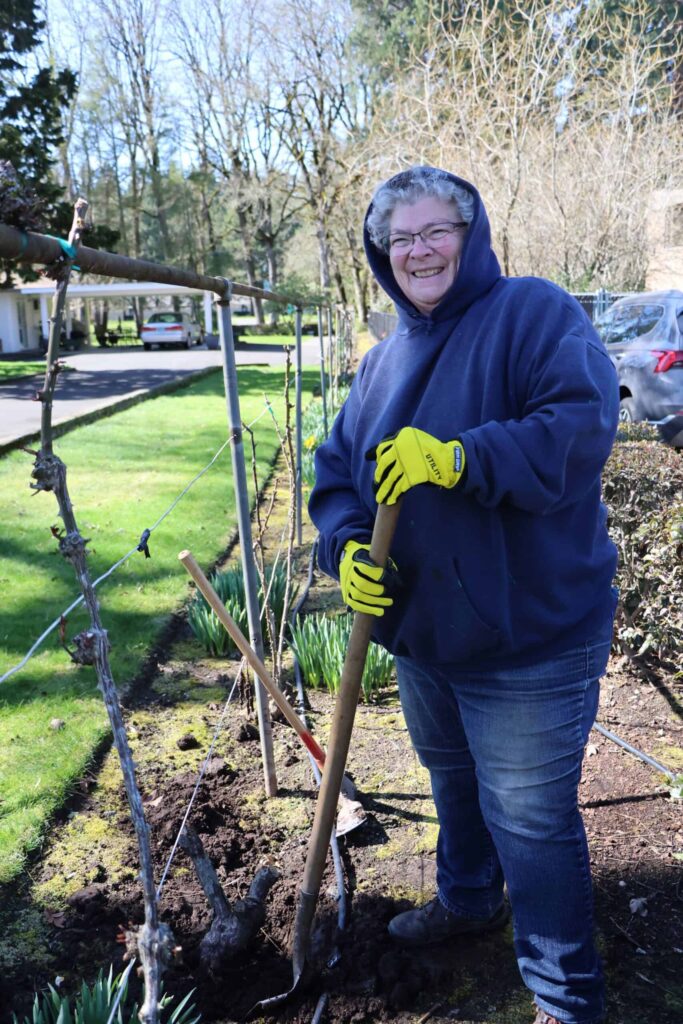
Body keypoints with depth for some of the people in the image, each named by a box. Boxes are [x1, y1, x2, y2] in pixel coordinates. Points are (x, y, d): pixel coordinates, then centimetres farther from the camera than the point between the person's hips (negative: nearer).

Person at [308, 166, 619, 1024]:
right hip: (420, 627, 7)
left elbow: (582, 423, -26)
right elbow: (337, 469, 7)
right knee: (452, 781, 28)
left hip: (528, 637, -7)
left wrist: (458, 457, -35)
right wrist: (345, 545, -13)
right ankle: (465, 898, 55)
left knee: (530, 821, 4)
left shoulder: (532, 312, -11)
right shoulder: (384, 360, 9)